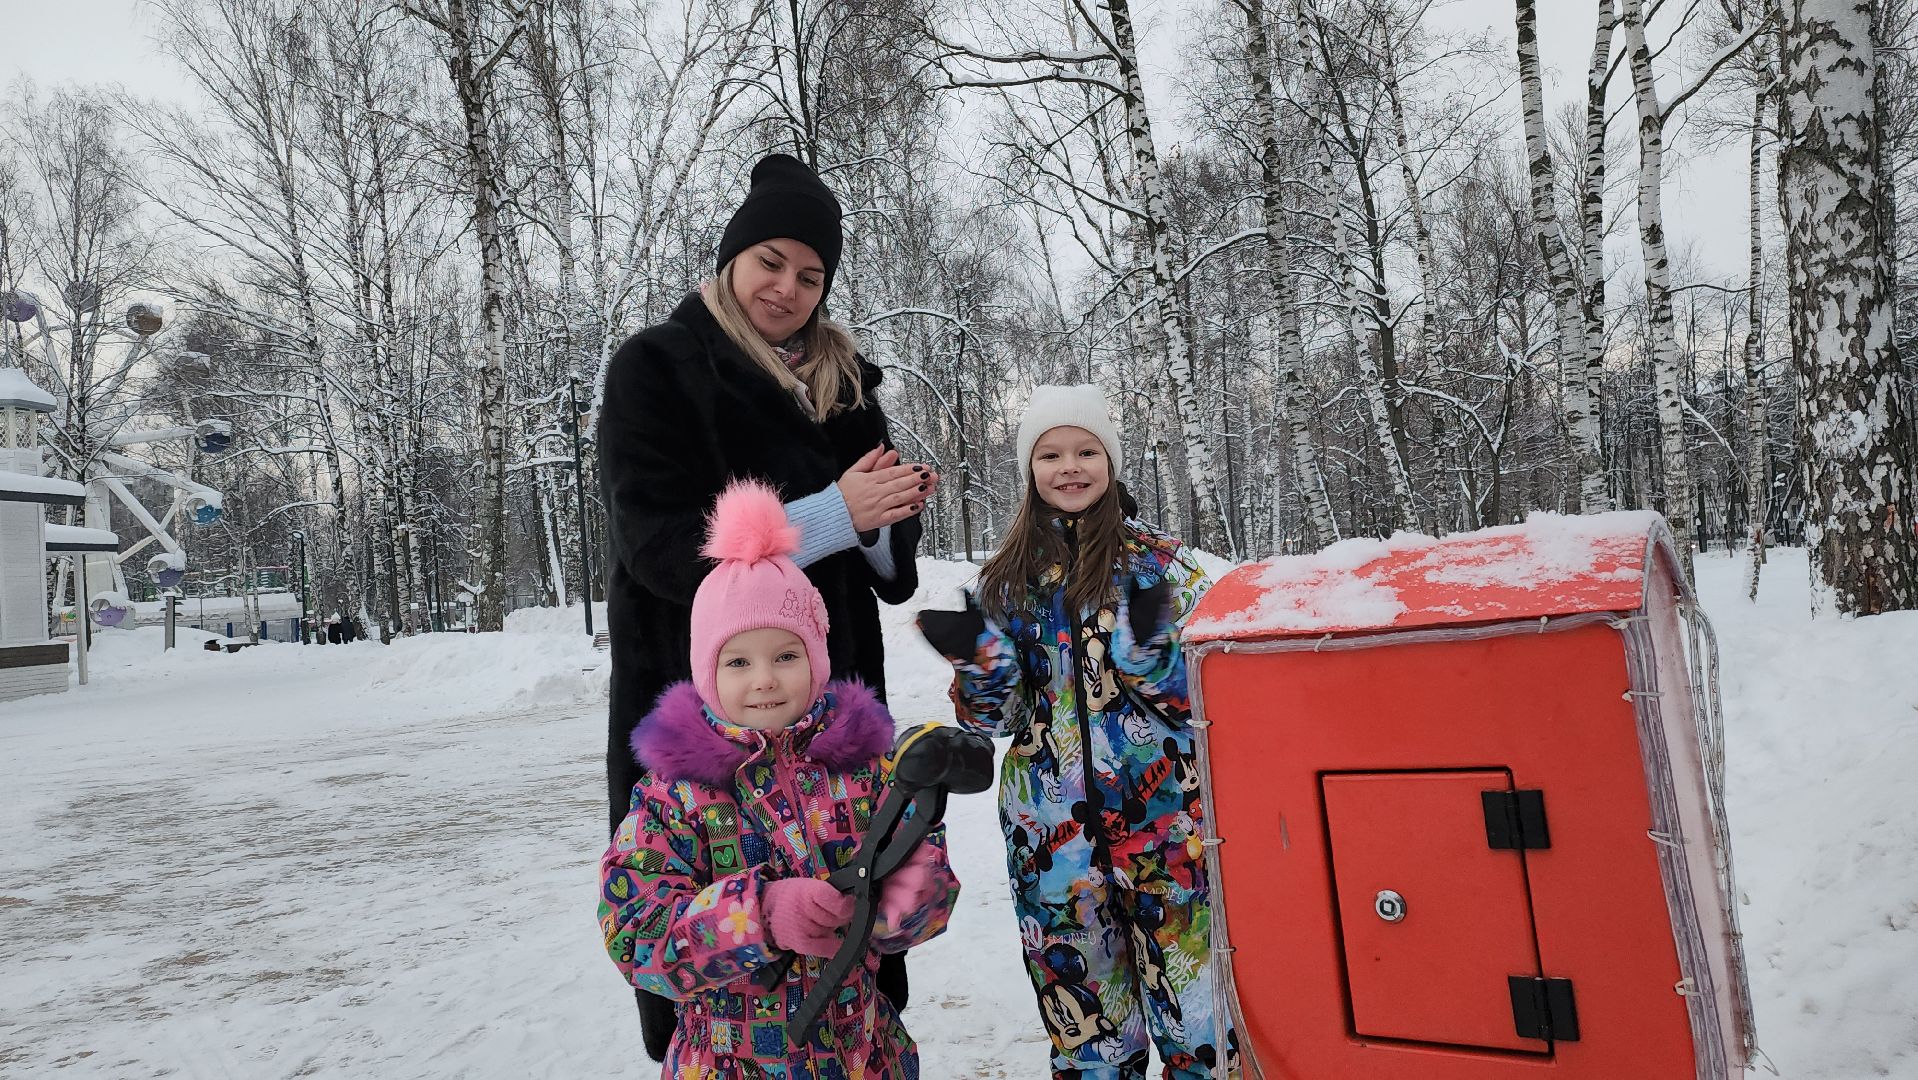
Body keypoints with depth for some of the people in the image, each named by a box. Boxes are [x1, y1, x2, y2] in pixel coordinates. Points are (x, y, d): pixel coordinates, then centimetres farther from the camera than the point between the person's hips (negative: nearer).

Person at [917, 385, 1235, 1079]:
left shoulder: (1159, 560, -1)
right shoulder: (1006, 579, 5)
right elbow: (995, 717, 5)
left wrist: (1151, 635, -21)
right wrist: (974, 655, -14)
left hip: (1162, 820, -2)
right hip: (1051, 832, 2)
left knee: (1197, 1001, 3)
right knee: (1084, 1019, 14)